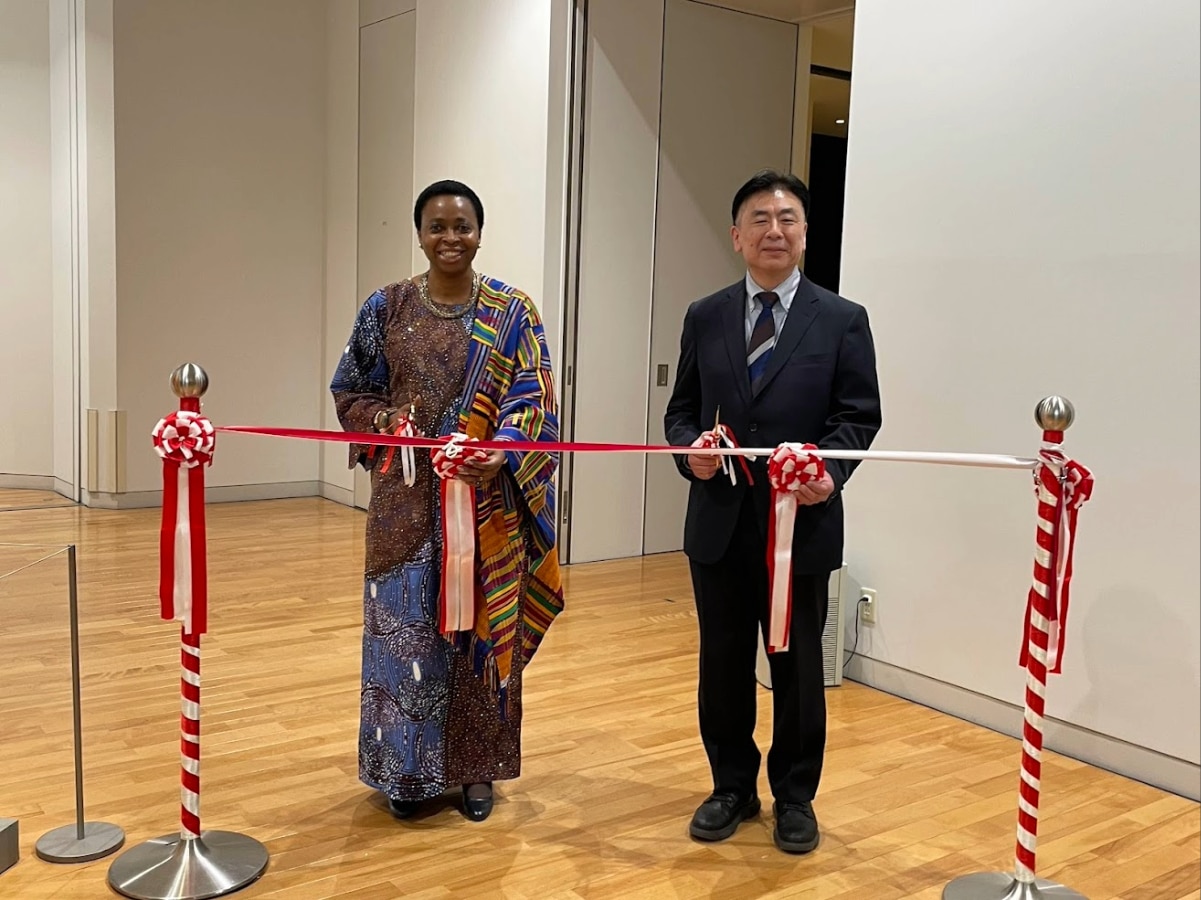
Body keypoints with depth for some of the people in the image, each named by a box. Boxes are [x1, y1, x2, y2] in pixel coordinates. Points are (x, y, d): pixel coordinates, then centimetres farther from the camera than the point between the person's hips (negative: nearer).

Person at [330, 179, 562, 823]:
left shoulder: (512, 312, 1)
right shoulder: (387, 307, 5)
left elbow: (531, 398, -5)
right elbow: (350, 388, 11)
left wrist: (500, 453, -22)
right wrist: (384, 421, -10)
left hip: (486, 499, -1)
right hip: (407, 498, 1)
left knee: (481, 622, 6)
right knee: (405, 624, 6)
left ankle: (475, 766, 23)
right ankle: (408, 769, 23)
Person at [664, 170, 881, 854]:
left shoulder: (842, 320, 0)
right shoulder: (705, 317, 7)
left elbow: (860, 416, -2)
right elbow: (682, 408, 9)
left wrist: (832, 470, -20)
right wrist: (689, 449, -12)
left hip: (803, 522, -2)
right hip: (720, 522, 3)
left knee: (798, 666, 10)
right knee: (723, 664, 13)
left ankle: (795, 797, 29)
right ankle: (733, 787, 32)